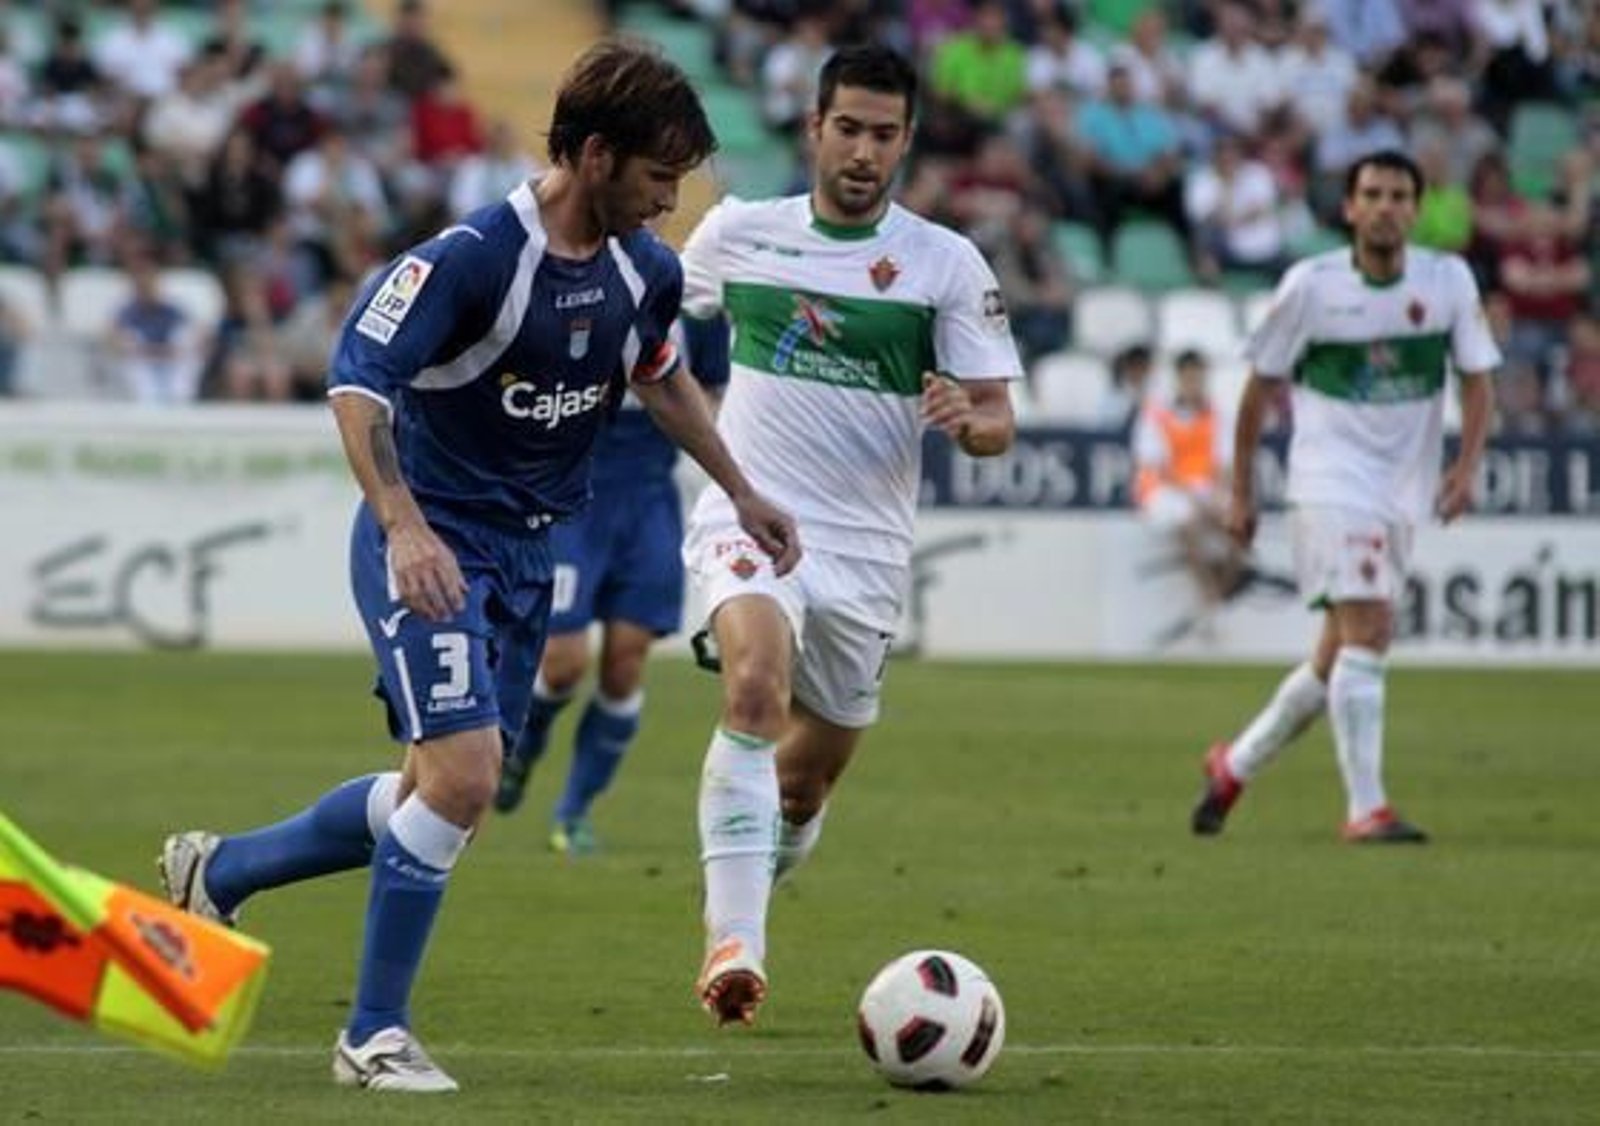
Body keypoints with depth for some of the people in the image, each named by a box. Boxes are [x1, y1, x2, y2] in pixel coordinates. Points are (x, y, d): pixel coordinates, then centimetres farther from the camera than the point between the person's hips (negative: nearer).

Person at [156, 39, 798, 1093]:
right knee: (464, 774, -18)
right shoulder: (472, 258, -21)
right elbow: (357, 384, -24)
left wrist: (741, 491, 25)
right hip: (431, 547, -8)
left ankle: (219, 869, 32)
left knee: (443, 792, 11)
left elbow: (661, 376, 24)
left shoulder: (645, 272, 2)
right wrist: (404, 526, -36)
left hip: (527, 553, 8)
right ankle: (375, 1035, -4)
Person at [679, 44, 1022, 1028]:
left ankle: (735, 920, 42)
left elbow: (998, 424, -4)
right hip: (752, 521, -2)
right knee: (756, 688, -31)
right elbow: (663, 325, 23)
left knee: (806, 782, 12)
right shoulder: (737, 233, 1)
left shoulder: (948, 264, -2)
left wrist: (966, 419, -24)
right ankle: (737, 945, -37)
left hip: (867, 550, 2)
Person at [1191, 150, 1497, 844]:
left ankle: (1236, 765, 31)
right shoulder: (1311, 285, -6)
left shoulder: (1449, 280, 1)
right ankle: (1366, 808, -18)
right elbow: (1260, 385, 3)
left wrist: (1467, 463, -12)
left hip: (1401, 495, 5)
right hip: (1331, 486, -5)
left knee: (1339, 657, 11)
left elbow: (1476, 378, 5)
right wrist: (1241, 492, 4)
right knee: (1368, 631, -19)